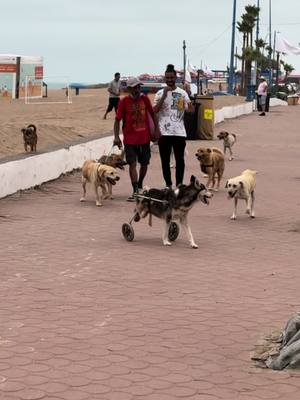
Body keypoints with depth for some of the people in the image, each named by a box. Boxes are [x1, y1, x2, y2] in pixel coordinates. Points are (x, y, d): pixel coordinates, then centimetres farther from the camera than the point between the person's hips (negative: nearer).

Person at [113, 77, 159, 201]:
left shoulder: (144, 99, 2)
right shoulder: (124, 101, -7)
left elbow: (152, 114, 13)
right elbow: (117, 120, -8)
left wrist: (156, 129, 7)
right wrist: (116, 137, -16)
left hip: (144, 138, 4)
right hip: (130, 139, -3)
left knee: (144, 163, 12)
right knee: (132, 164, -7)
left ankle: (140, 185, 33)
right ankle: (135, 192, -5)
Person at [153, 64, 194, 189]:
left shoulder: (182, 93, 5)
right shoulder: (160, 93, 3)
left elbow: (191, 110, -3)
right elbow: (155, 110, -10)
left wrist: (189, 105, -27)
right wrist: (164, 95, -18)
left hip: (179, 132, 0)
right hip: (164, 132, 0)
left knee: (180, 159, 2)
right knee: (165, 160, 4)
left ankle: (179, 184, 10)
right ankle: (168, 184, 13)